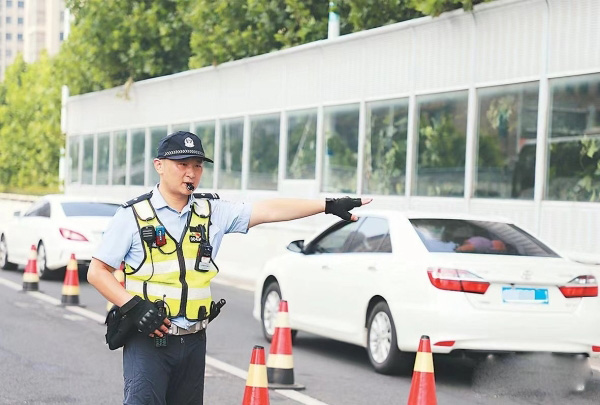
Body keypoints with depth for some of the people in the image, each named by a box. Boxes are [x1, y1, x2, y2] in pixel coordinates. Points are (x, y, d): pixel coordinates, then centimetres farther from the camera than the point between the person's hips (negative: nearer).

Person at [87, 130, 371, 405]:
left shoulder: (211, 211, 6)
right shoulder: (133, 215, -4)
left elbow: (269, 210, 1)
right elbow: (97, 272, -3)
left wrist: (329, 205, -6)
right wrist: (134, 306, -16)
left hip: (194, 342, 5)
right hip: (148, 340, -5)